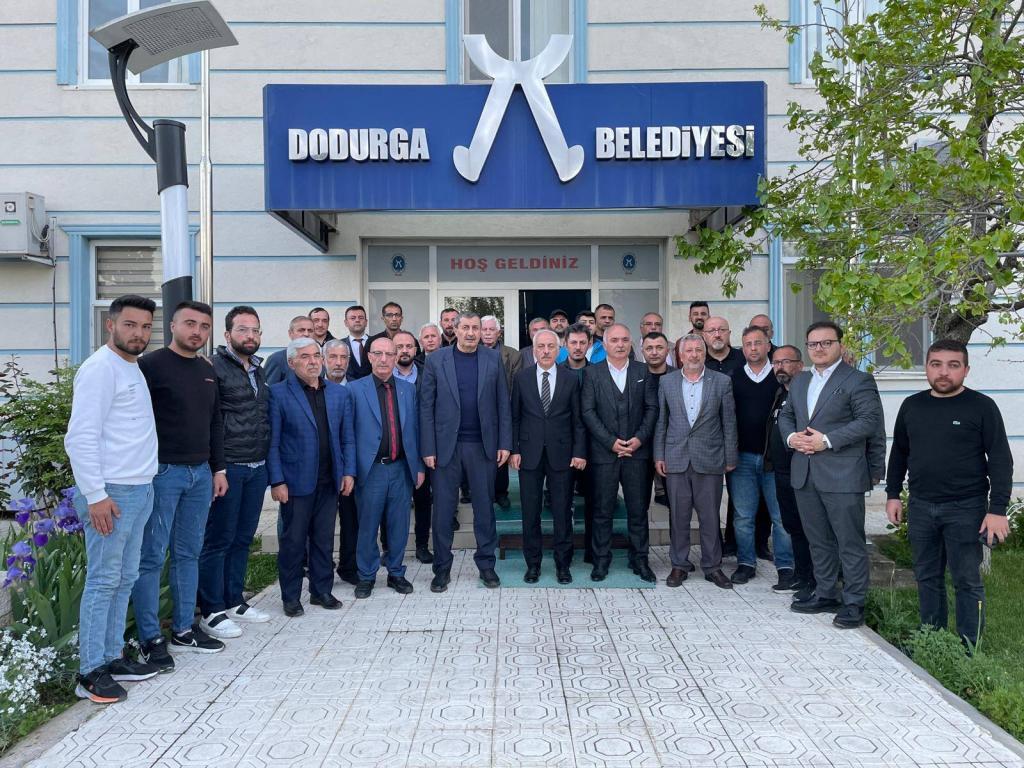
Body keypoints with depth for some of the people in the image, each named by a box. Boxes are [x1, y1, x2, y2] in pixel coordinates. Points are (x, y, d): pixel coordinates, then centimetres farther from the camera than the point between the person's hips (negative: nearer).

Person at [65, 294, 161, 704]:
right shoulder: (101, 368, -12)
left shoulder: (133, 368, 16)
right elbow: (80, 438, -18)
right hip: (111, 493, -9)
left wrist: (143, 483, 15)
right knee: (103, 581, -2)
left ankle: (112, 657, 24)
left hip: (139, 490, 9)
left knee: (124, 578, 13)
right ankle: (91, 673, 7)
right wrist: (96, 496, -20)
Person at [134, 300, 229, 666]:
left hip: (201, 474, 7)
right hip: (162, 472, -6)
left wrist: (218, 468, 15)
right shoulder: (151, 365, -7)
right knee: (152, 557, 1)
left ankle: (184, 628, 23)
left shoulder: (208, 371, 14)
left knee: (188, 554, 13)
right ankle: (151, 638, 11)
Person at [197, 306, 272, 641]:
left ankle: (233, 601, 27)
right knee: (218, 540, 2)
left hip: (257, 468, 7)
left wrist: (268, 461, 15)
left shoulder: (258, 370, 15)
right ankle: (211, 612, 12)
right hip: (227, 467, -7)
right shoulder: (215, 367, -9)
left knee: (243, 538, 15)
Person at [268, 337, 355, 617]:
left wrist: (349, 472, 2)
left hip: (329, 481, 4)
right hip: (296, 481, -3)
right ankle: (291, 596, 21)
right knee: (293, 540, 6)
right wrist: (277, 481, -10)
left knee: (324, 539, 12)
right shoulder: (278, 393, -4)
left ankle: (321, 591, 26)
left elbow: (347, 438, 10)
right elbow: (273, 442, -6)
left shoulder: (340, 393, 8)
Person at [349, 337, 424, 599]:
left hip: (401, 468, 3)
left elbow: (414, 429, 10)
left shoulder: (408, 389, 8)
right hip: (371, 469, -3)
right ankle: (366, 576, 23)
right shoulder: (355, 389, -2)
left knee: (399, 525, 10)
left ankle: (396, 574, 26)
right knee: (367, 526, 7)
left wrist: (419, 467, 9)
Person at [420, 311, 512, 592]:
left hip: (483, 445, 1)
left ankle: (486, 564, 23)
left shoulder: (493, 359, 4)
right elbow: (426, 406, -1)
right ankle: (442, 568, 18)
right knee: (443, 508, 5)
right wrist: (428, 449, -6)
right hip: (446, 445, -1)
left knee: (485, 506, 9)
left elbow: (503, 404, 4)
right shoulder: (436, 360, 0)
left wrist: (504, 443, -2)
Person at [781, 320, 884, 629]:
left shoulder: (858, 380, -5)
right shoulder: (799, 381, 17)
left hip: (842, 475, -7)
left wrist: (827, 440, -18)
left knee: (850, 541, 0)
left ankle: (854, 603, 10)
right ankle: (825, 594, 28)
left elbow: (869, 420, -13)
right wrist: (791, 437, 0)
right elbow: (785, 415, 22)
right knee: (818, 540, 16)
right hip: (805, 474, 7)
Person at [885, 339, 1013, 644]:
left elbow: (1000, 460, -8)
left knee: (967, 581, 3)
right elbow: (899, 452, 15)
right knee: (927, 577, 12)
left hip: (966, 508, -4)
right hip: (921, 507, 4)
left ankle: (969, 649, 15)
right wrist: (893, 494, 11)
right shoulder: (911, 406, 7)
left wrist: (997, 509, -14)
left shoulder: (982, 406, -6)